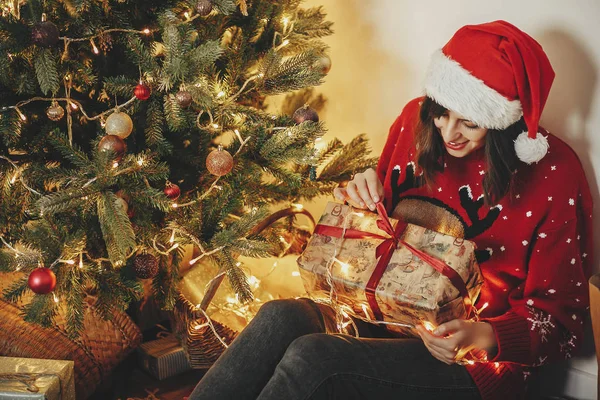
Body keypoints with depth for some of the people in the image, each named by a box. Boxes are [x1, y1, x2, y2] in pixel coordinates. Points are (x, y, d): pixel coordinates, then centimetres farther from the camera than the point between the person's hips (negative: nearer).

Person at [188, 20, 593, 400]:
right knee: (281, 317, -27)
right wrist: (364, 198, -7)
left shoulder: (555, 175, -12)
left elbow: (561, 317, -7)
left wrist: (484, 336, -25)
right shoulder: (417, 120, 0)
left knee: (313, 358, -29)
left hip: (478, 362, -5)